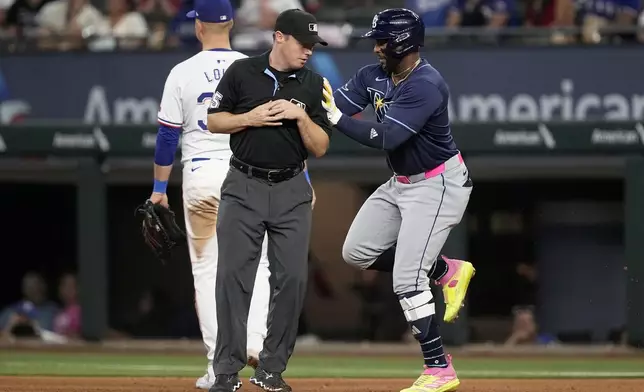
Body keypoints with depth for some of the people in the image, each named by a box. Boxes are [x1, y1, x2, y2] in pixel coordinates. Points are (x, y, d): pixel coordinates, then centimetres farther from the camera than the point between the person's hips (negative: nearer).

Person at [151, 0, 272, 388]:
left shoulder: (183, 73, -2)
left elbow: (168, 136, 0)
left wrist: (159, 189, 8)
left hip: (201, 176, -1)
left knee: (208, 270, 6)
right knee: (256, 265, 11)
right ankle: (255, 340, -12)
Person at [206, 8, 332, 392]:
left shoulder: (313, 85, 4)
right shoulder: (242, 72, 0)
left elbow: (320, 148, 3)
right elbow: (213, 121, 4)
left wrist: (301, 117, -14)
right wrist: (250, 118, -12)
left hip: (292, 191, 2)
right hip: (244, 187, -2)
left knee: (292, 279, -2)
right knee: (234, 275, -5)